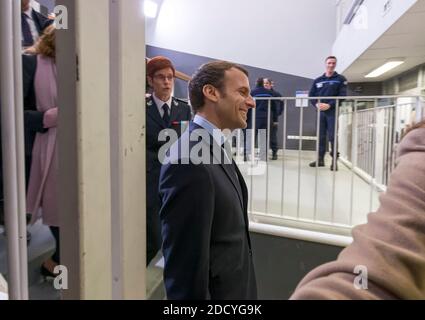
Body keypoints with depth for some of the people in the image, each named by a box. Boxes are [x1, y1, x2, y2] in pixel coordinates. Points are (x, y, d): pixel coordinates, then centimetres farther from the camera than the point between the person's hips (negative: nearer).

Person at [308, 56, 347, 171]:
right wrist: (317, 104, -8)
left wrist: (329, 105, -17)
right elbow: (311, 95, 11)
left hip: (333, 111, -3)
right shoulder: (318, 80, 14)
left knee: (332, 137, -7)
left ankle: (334, 161, -1)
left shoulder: (340, 79, 4)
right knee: (320, 136, 6)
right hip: (320, 111, 4)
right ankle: (320, 159, 14)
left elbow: (342, 96, -6)